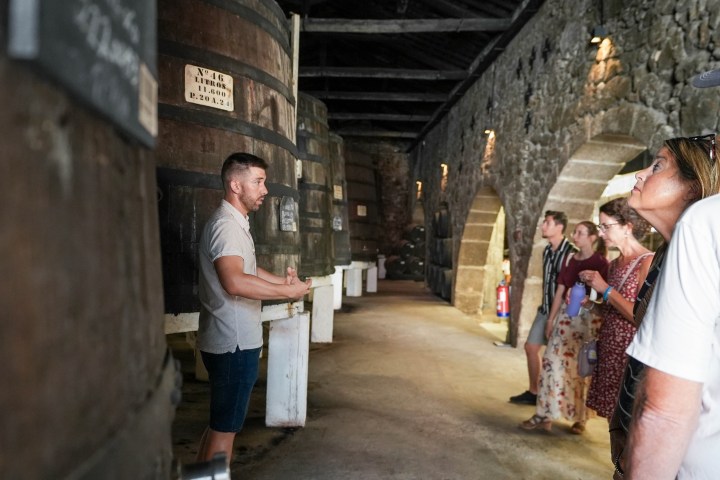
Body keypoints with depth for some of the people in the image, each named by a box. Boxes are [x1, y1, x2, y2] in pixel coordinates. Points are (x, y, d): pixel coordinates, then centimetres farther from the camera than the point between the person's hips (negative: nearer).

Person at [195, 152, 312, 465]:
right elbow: (234, 281, -35)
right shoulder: (226, 225, -20)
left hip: (233, 340, 10)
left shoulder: (235, 223, 14)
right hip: (234, 343, -10)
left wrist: (282, 281, 10)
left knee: (219, 423, 21)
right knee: (225, 427, 3)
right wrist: (288, 291, -26)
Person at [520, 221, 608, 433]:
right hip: (566, 315, 6)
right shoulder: (572, 260, 11)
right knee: (553, 362, 2)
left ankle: (580, 418, 18)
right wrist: (551, 318, 10)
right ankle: (545, 414, 8)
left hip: (588, 318, -6)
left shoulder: (600, 262, -7)